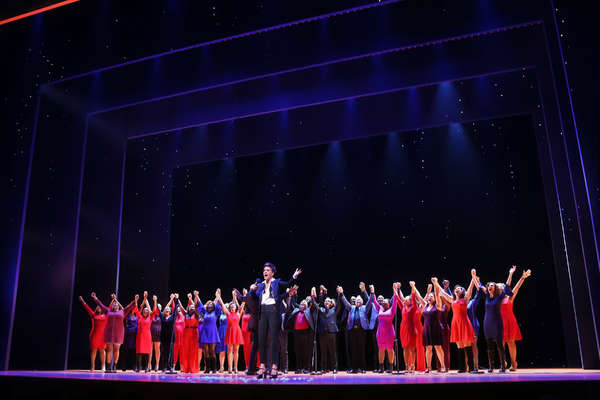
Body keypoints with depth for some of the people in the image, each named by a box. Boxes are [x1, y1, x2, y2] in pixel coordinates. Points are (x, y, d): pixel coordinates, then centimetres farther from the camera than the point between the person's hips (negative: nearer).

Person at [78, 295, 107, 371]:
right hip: (94, 335, 0)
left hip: (102, 335, 0)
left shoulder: (105, 315, 11)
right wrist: (82, 301, 9)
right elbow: (87, 308, 10)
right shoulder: (93, 315, 9)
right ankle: (92, 366, 9)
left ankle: (103, 365, 12)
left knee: (102, 350, 3)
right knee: (93, 350, 2)